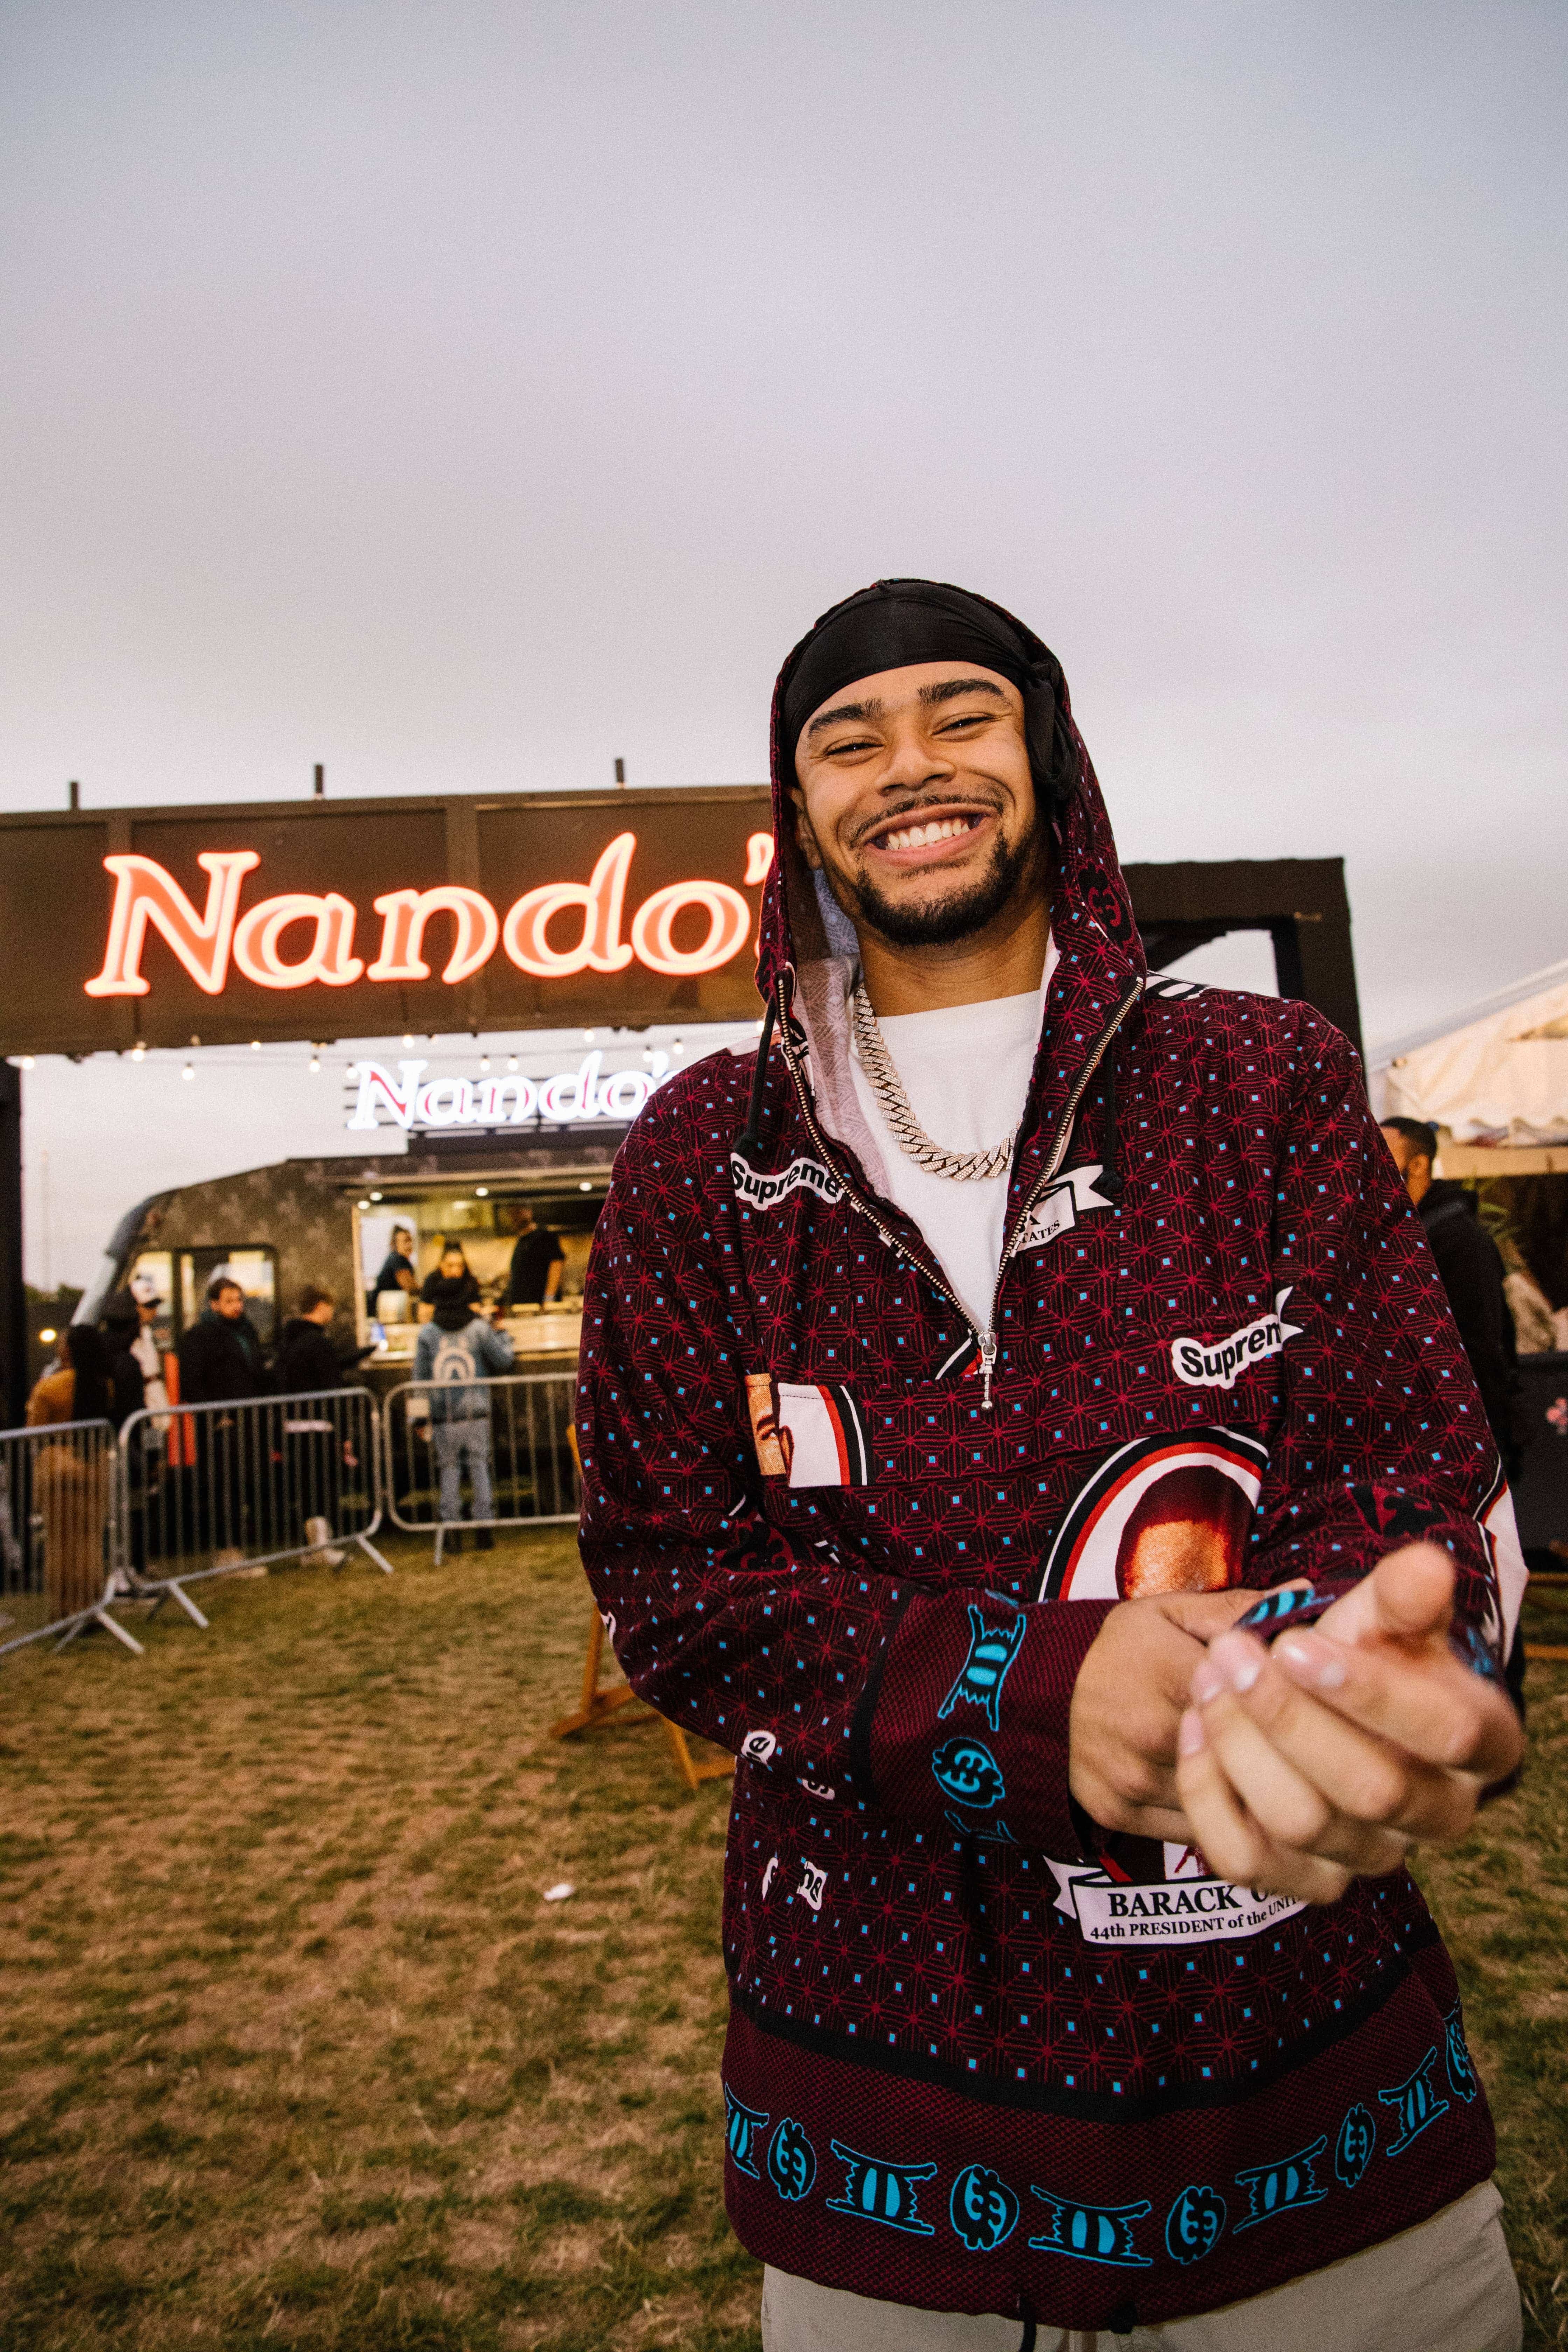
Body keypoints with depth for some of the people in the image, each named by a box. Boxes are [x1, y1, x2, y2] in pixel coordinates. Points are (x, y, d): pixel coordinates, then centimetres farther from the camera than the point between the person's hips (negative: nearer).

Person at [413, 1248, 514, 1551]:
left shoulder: (427, 1334, 1)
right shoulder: (479, 1328, -3)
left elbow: (420, 1378, 2)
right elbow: (504, 1360, 2)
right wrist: (502, 1334, 20)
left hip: (443, 1415, 1)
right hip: (476, 1411, 0)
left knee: (449, 1469, 8)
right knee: (479, 1466, 6)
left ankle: (451, 1529, 8)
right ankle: (484, 1531, 7)